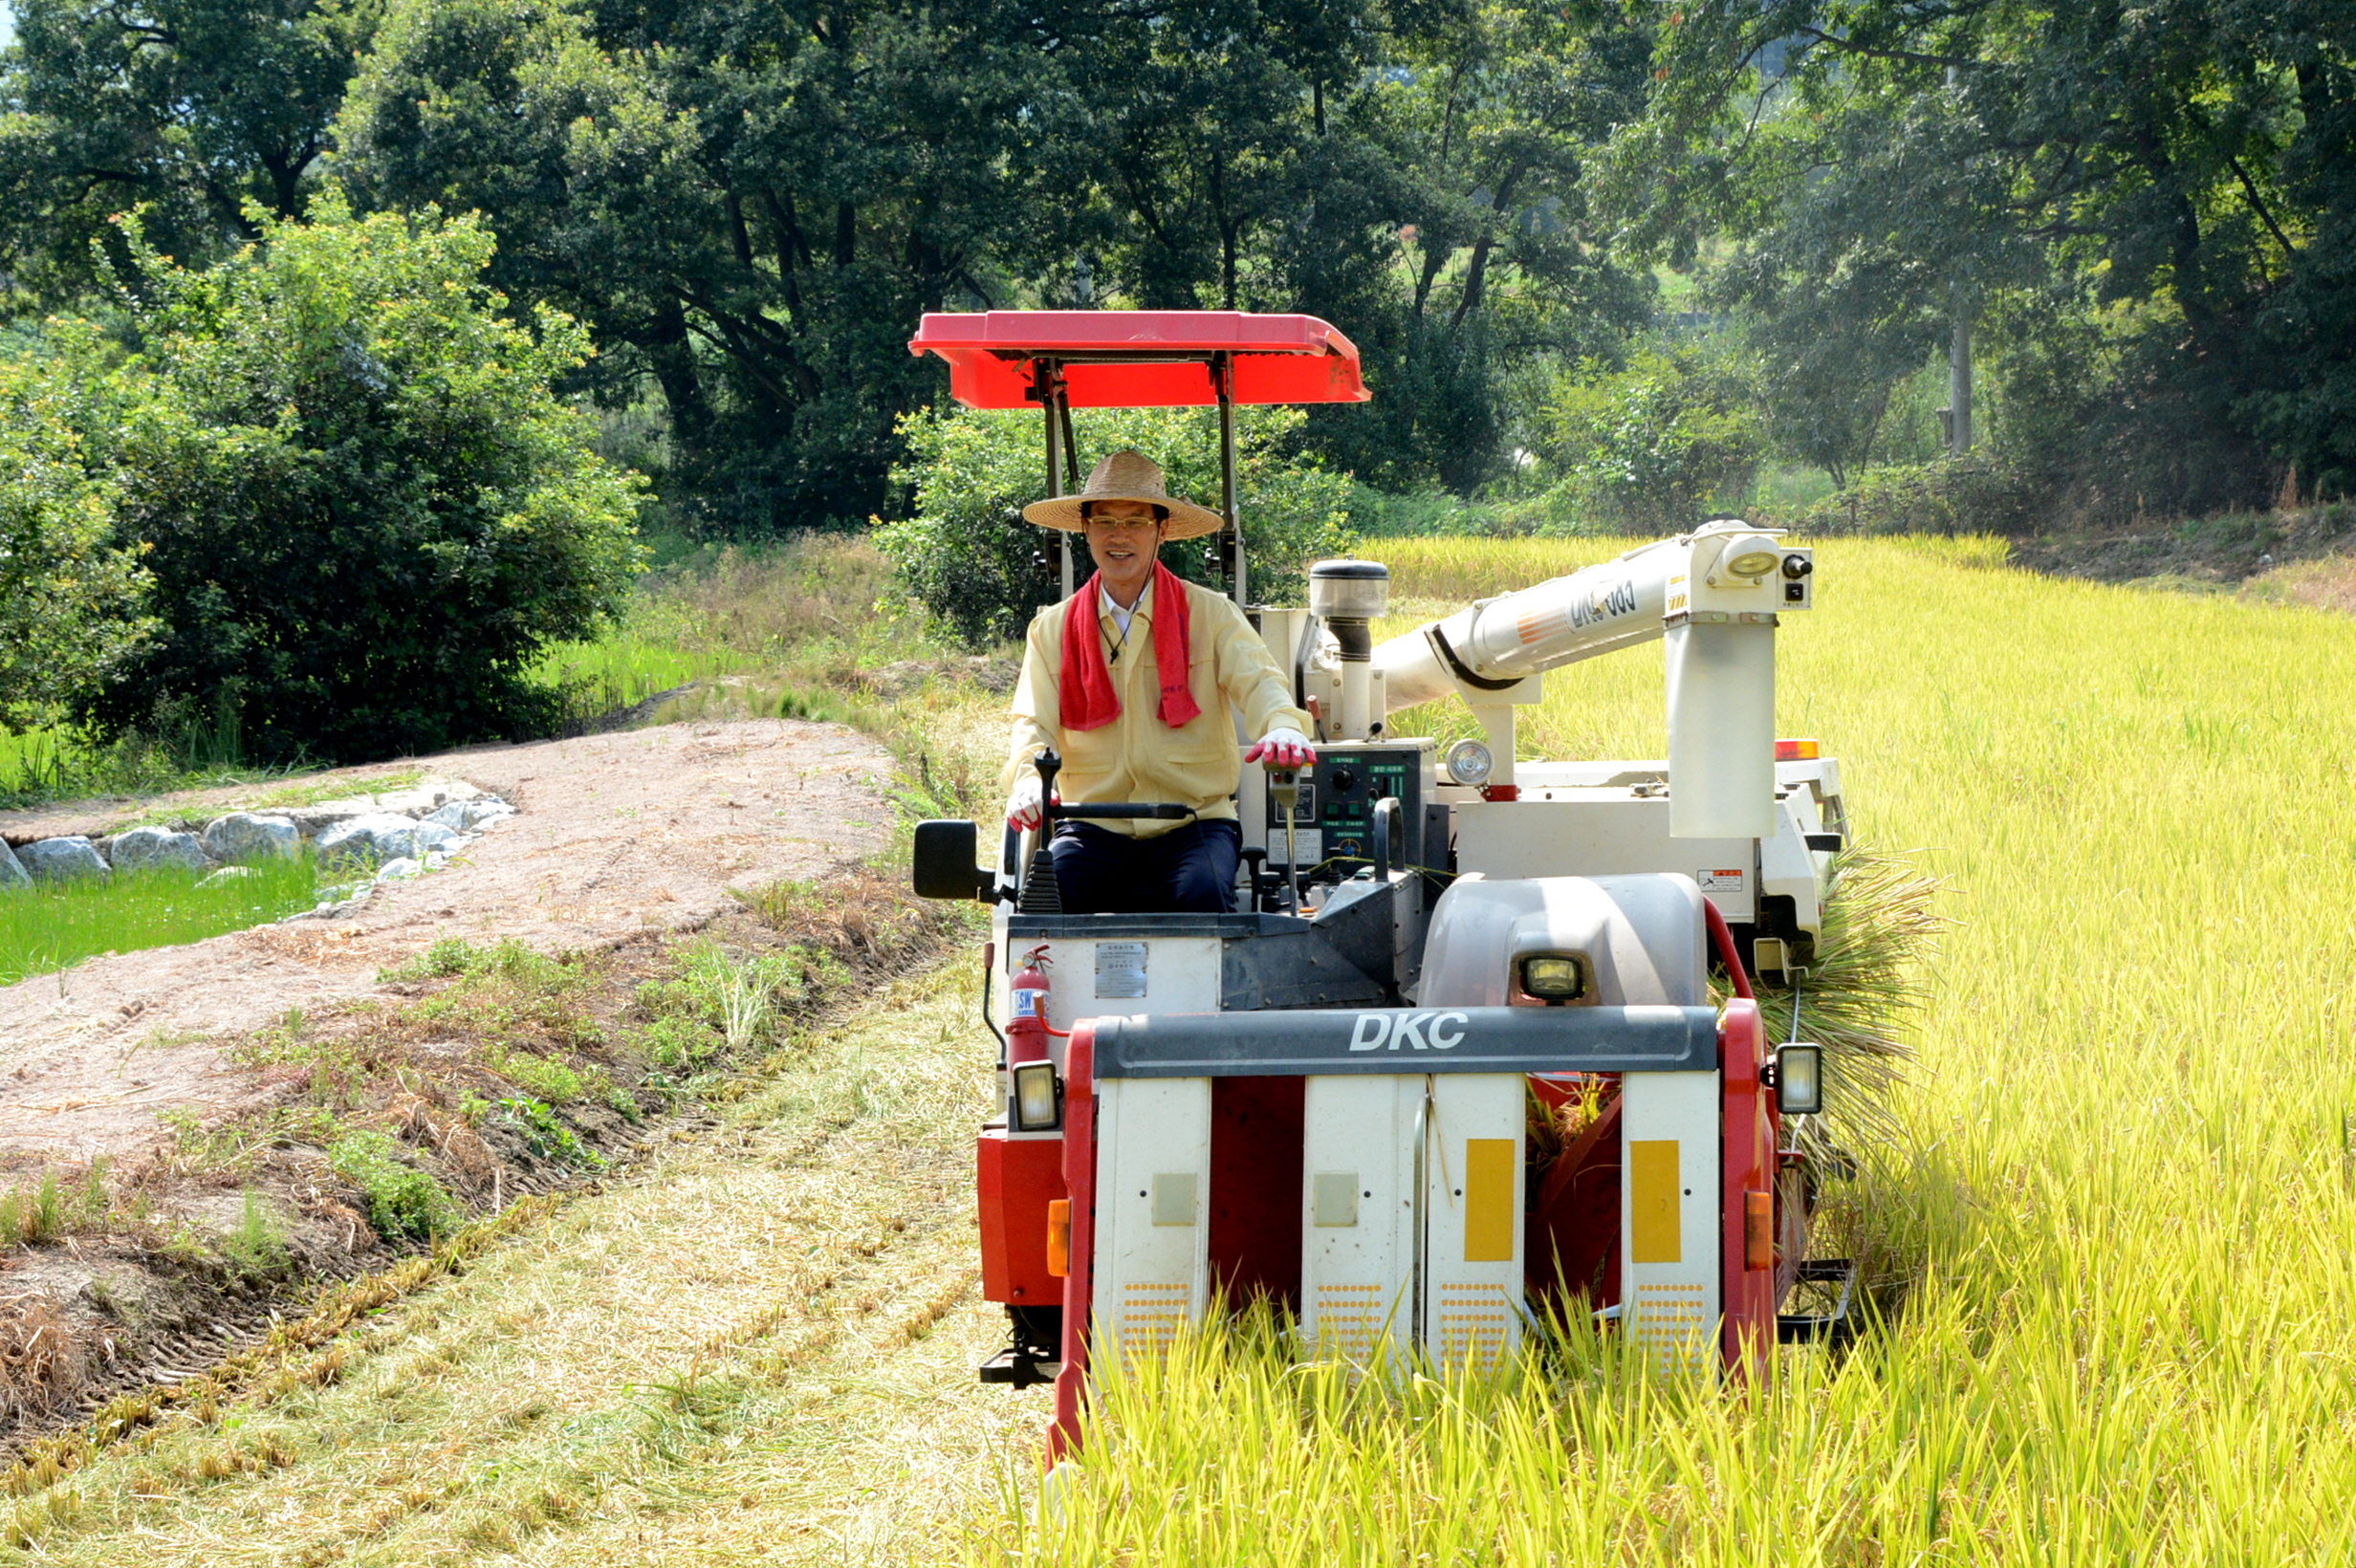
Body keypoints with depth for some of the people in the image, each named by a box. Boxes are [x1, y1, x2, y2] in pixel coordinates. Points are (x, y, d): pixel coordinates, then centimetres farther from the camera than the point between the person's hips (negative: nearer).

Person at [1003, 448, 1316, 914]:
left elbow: (1257, 681, -6)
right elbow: (1033, 723, 1)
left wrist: (1283, 727, -32)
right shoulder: (1052, 629, 11)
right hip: (1093, 828, 1)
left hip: (1193, 822, -1)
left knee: (1202, 892, -33)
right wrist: (1028, 781, -24)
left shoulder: (1209, 614, 8)